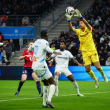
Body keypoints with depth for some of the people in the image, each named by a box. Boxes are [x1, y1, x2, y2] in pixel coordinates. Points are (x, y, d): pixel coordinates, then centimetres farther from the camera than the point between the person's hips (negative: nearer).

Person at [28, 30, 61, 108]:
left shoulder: (37, 41, 15)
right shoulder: (45, 42, -6)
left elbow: (29, 49, 34)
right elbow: (46, 48, -31)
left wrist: (29, 49, 58)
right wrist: (54, 52, -48)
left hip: (35, 67, 8)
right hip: (41, 66, -8)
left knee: (46, 83, 20)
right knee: (53, 83, -4)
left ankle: (44, 103, 12)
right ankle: (49, 100, -26)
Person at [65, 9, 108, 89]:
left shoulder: (88, 29, -4)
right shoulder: (78, 31, 2)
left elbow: (87, 23, -26)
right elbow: (71, 28, -16)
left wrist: (80, 17, -41)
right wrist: (69, 20, -32)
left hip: (92, 51, -3)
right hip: (85, 53, 3)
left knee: (98, 67, -10)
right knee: (88, 70, -2)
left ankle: (103, 75, 22)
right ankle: (95, 79, 24)